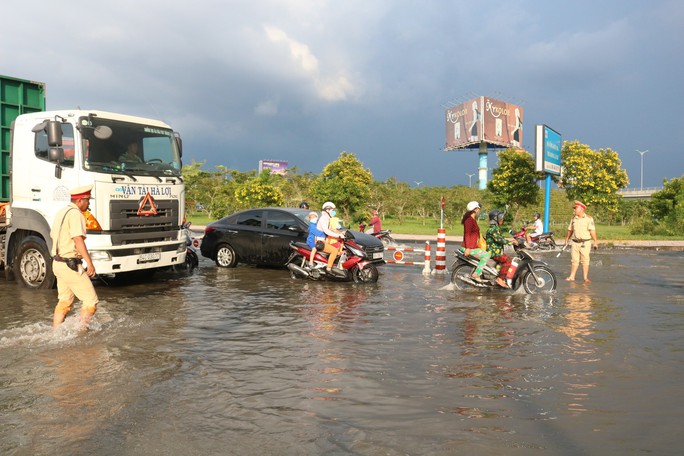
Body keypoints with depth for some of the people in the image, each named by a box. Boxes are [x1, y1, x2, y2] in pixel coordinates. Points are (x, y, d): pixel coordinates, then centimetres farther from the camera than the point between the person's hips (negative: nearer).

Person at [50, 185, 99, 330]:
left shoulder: (61, 212, 14)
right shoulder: (75, 214, -16)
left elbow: (53, 236, 25)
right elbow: (78, 239, -27)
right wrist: (89, 262, -33)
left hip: (57, 262, 10)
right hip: (71, 265, -10)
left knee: (64, 302, 19)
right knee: (91, 300, -4)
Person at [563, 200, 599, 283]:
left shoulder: (589, 218, -3)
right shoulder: (573, 219, 12)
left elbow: (592, 231, -10)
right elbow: (570, 230, 18)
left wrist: (595, 242, -15)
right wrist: (566, 241, 20)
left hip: (585, 243, -4)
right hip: (575, 242, 4)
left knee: (585, 260, 0)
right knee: (574, 260, 6)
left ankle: (586, 278, 7)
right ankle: (572, 277, 10)